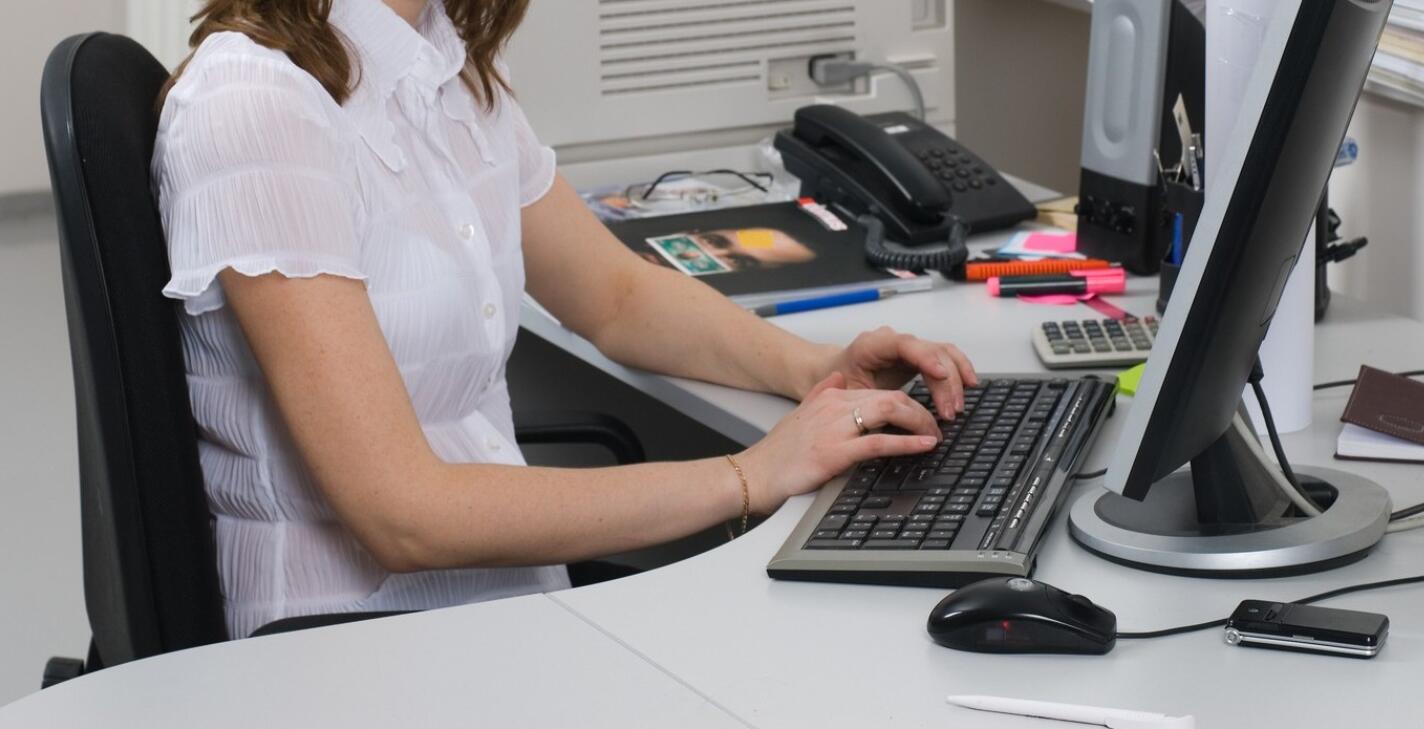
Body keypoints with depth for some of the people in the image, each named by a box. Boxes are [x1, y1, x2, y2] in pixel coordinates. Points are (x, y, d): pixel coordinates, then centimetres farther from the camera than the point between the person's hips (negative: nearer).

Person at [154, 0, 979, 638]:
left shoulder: (457, 68, 7)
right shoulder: (254, 111, -18)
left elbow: (619, 297, 19)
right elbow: (403, 514, -23)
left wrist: (814, 369, 0)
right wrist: (747, 478, -21)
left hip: (519, 593, 7)